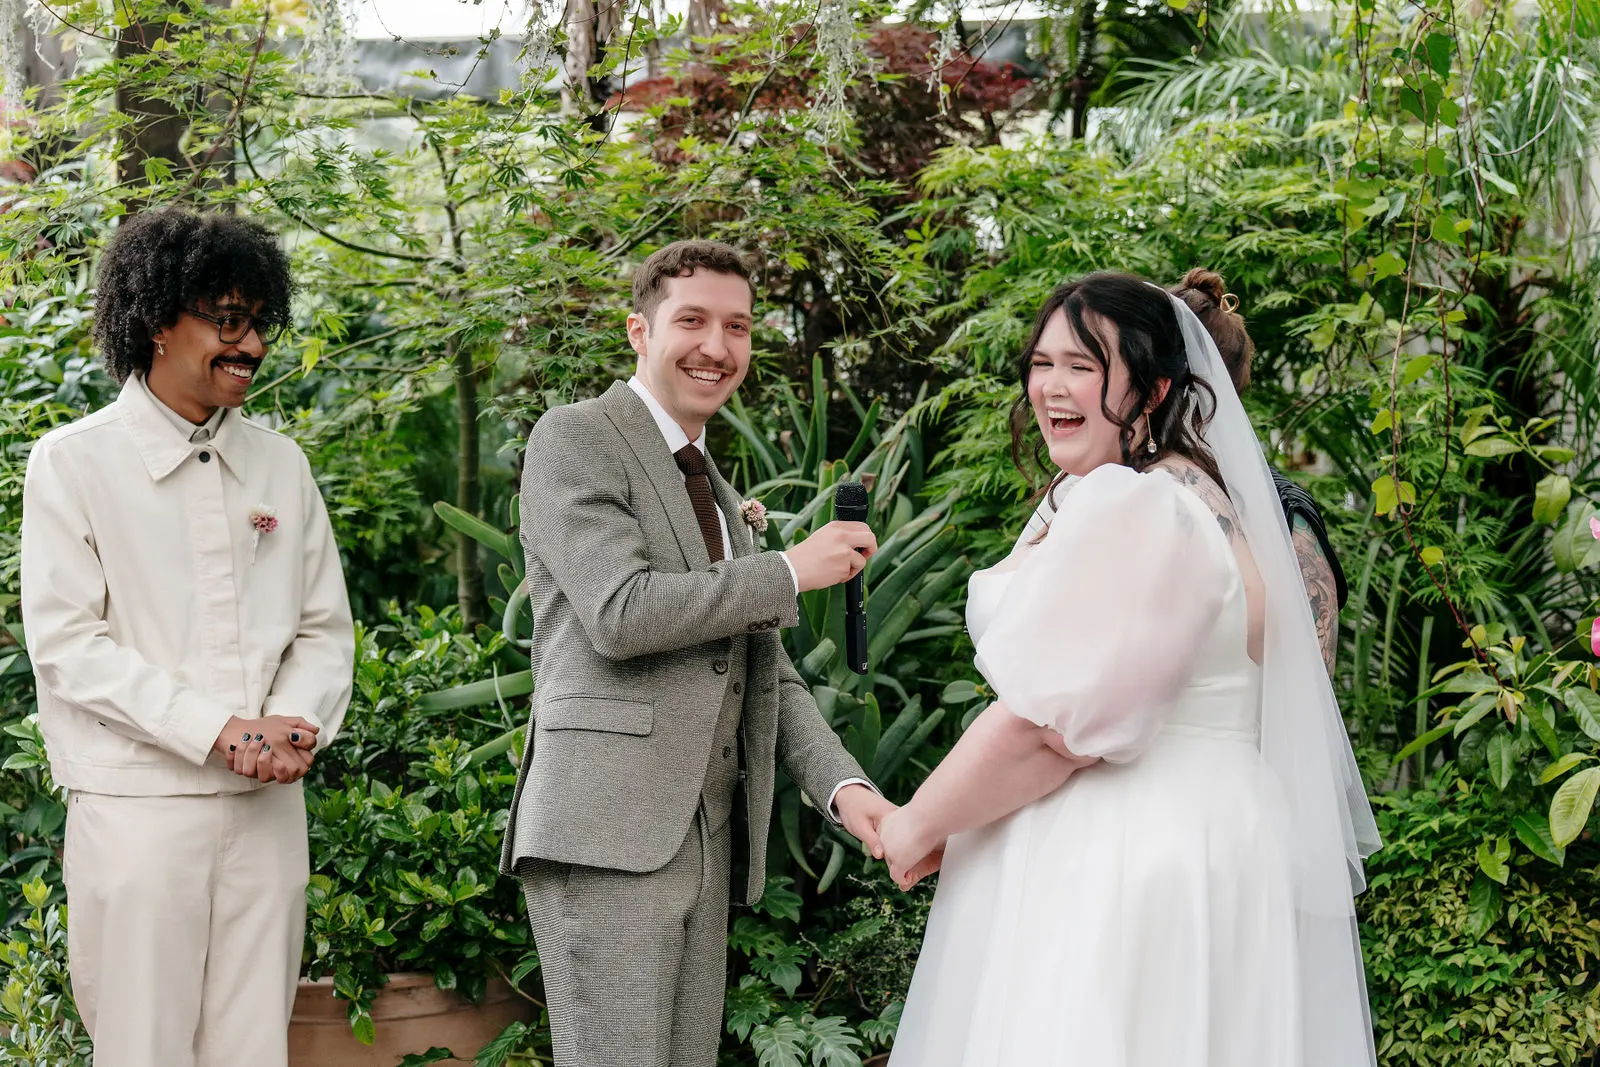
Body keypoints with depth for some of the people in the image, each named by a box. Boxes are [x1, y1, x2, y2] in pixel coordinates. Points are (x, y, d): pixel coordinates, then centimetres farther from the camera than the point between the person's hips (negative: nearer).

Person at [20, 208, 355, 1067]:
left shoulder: (280, 464, 12)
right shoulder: (73, 463, -1)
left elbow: (326, 630, 13)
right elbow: (66, 641, -8)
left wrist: (294, 728, -8)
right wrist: (216, 731, -16)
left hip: (267, 808, 4)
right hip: (137, 810, -4)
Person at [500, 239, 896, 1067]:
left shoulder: (723, 499, 24)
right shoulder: (573, 439, -1)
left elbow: (769, 677, 20)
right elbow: (622, 614, -15)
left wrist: (845, 787, 3)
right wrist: (790, 572, -7)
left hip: (707, 842, 8)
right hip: (606, 834, -8)